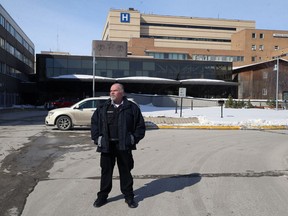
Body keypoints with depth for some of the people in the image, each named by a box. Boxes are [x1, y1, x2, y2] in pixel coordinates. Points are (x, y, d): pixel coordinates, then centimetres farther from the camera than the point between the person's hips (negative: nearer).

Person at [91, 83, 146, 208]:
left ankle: (129, 196, 22)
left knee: (125, 171, 8)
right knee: (106, 171, 10)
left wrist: (134, 139, -6)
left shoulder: (132, 108, 0)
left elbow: (140, 125, 2)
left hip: (124, 146, -2)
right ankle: (102, 196, 25)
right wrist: (96, 138, -1)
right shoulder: (103, 108, 6)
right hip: (107, 145, 2)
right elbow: (94, 122, 9)